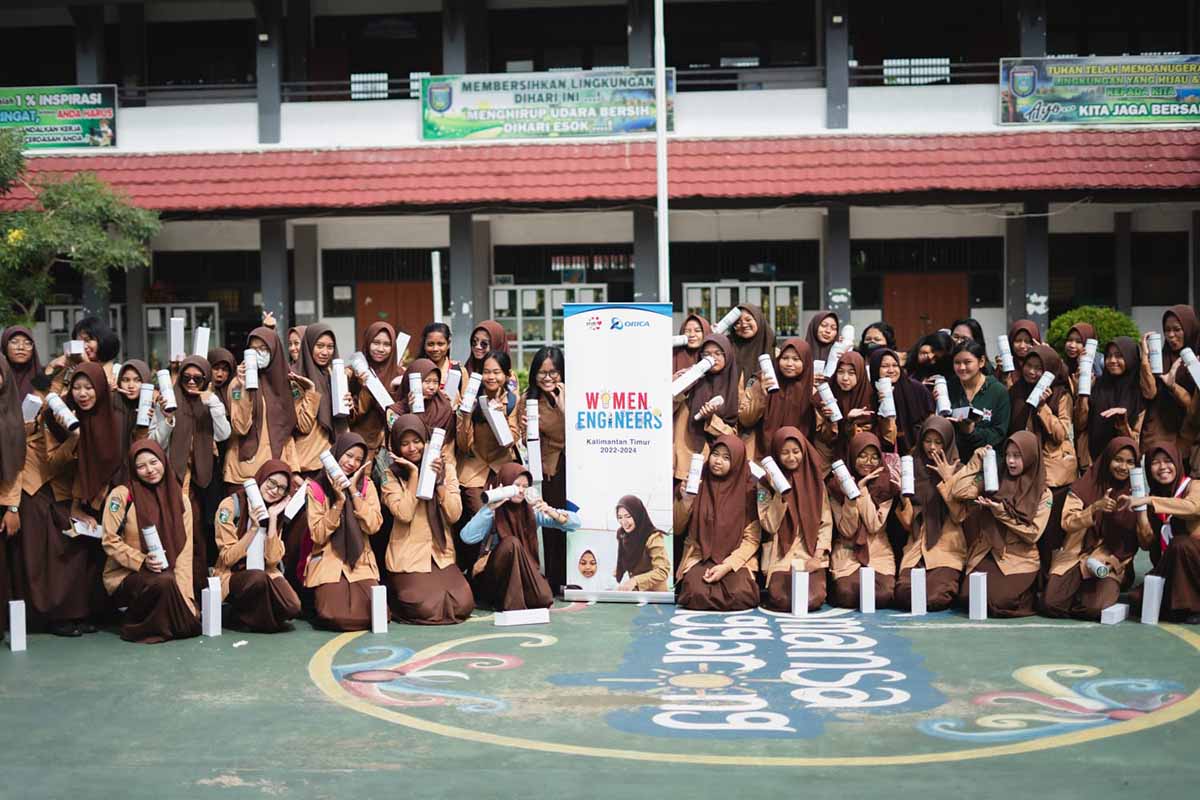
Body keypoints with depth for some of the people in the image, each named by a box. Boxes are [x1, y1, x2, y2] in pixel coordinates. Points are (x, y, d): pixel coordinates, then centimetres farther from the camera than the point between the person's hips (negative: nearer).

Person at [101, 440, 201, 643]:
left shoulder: (179, 499, 4)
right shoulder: (121, 495, -7)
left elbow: (184, 551, -1)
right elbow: (111, 542, -8)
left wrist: (181, 592, -12)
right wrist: (142, 561, -22)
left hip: (168, 574, 4)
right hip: (126, 575, -4)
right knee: (164, 581, -34)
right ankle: (137, 626, -11)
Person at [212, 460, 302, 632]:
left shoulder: (276, 511, 5)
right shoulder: (230, 506, -10)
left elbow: (273, 560, -7)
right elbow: (228, 558, -13)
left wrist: (273, 518, -12)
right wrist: (253, 528, -22)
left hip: (266, 573, 4)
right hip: (232, 575, -4)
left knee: (292, 607, -25)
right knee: (259, 578, -37)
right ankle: (242, 617, -9)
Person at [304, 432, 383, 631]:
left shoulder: (366, 484, 7)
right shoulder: (317, 488, 0)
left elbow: (373, 526, -7)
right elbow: (318, 536, -8)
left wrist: (354, 491, -10)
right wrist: (338, 501, -16)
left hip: (360, 563, 2)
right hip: (328, 563, -2)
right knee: (340, 618, -24)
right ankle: (320, 599, 10)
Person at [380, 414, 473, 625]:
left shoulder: (446, 468, 7)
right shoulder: (391, 476, 0)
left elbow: (454, 515, -3)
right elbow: (404, 514, -16)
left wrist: (439, 480, -13)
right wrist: (414, 474, -13)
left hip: (441, 554, 3)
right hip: (408, 556, -3)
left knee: (463, 605, -16)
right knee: (429, 610, -20)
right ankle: (397, 597, 12)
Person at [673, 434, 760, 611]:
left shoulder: (747, 489, -4)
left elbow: (752, 538, -5)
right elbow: (677, 529, 3)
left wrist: (726, 566, -16)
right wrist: (685, 501, -15)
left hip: (736, 558, 0)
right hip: (700, 556, 0)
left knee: (741, 596, -29)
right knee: (698, 594, -30)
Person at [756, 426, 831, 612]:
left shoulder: (815, 481, 5)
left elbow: (826, 523, 4)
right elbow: (769, 525, -7)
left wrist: (818, 556, -8)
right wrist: (780, 493, -16)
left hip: (811, 555, 1)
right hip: (781, 557, -1)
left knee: (811, 600, -22)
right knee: (784, 601, -24)